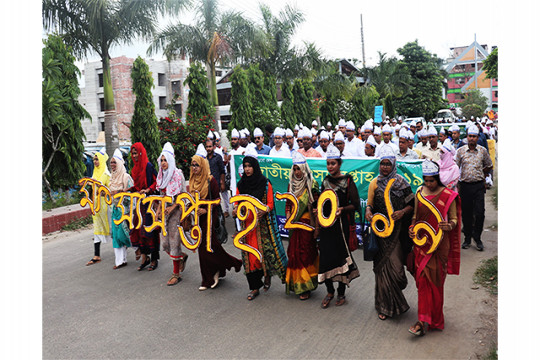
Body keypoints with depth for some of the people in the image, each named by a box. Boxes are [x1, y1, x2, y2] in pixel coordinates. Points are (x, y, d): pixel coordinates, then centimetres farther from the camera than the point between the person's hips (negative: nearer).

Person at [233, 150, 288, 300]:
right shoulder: (241, 184, 9)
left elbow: (270, 203, -4)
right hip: (247, 224, 3)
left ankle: (268, 274, 27)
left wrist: (264, 210, -24)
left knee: (266, 250, -5)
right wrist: (236, 209, -11)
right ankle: (255, 287, 12)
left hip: (262, 224, -3)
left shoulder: (265, 183, -2)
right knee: (250, 254, 2)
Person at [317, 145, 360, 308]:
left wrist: (342, 209, -23)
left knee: (341, 256, 2)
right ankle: (329, 291, 22)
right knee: (325, 257, 3)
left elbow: (356, 205, -6)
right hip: (326, 224, 4)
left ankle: (341, 293, 21)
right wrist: (318, 226, 14)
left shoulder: (347, 181, -5)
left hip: (342, 225, -4)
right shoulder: (326, 181, 10)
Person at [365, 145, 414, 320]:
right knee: (382, 267, 3)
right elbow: (369, 204, 11)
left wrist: (403, 212, -13)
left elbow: (412, 203, 5)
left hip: (397, 230, -1)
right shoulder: (374, 183, 7)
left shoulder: (401, 182, 3)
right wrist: (368, 212, -11)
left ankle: (389, 303, 22)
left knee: (395, 265, -4)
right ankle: (385, 305, 18)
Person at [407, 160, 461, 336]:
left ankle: (426, 320, 7)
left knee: (434, 280, 0)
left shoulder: (448, 195, -5)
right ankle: (424, 319, 13)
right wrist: (412, 228, -3)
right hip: (421, 241, 4)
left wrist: (449, 226, -23)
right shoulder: (420, 192, 7)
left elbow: (454, 219, -1)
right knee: (422, 279, 3)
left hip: (439, 244, -3)